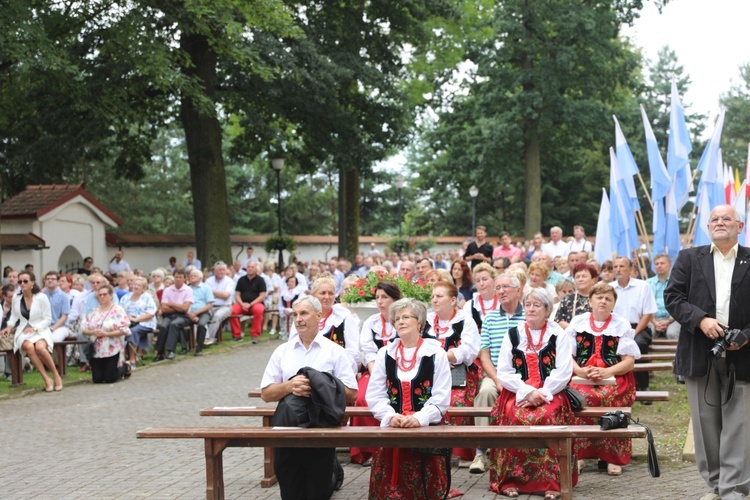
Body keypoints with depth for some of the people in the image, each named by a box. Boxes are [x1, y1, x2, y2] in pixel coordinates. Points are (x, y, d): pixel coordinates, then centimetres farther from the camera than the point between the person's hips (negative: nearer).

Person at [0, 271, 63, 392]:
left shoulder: (41, 297, -5)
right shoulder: (16, 298, 4)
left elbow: (47, 319, -2)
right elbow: (14, 316, 19)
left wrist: (35, 328, -15)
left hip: (40, 331, -2)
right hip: (23, 332, 2)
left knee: (40, 348, -35)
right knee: (29, 347, -34)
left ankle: (56, 375, -14)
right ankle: (46, 379, -26)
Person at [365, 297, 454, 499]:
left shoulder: (435, 353, 2)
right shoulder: (385, 354, 10)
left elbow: (441, 397, -5)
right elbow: (374, 395, 4)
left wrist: (420, 418, -18)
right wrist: (390, 416, -13)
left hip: (426, 428, -2)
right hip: (391, 428, 2)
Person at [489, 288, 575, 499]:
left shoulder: (558, 335, 8)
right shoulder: (513, 335, 12)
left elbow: (563, 372, -2)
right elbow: (503, 373, 4)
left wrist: (542, 393, -15)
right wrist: (528, 392, -11)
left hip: (550, 394, -1)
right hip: (518, 394, 1)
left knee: (547, 417, -33)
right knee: (515, 417, -31)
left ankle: (551, 482, -27)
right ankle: (510, 480, -24)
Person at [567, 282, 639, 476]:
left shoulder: (622, 325, 14)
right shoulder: (577, 322, 16)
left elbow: (629, 362, 5)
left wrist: (606, 372, -13)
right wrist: (580, 371, -11)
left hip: (614, 378, 0)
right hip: (581, 378, 1)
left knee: (610, 397, -34)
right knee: (583, 396, -33)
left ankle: (613, 458, -23)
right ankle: (577, 455, -26)